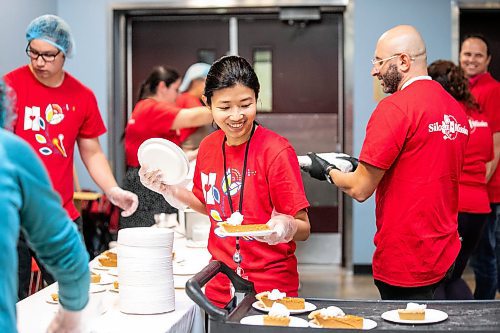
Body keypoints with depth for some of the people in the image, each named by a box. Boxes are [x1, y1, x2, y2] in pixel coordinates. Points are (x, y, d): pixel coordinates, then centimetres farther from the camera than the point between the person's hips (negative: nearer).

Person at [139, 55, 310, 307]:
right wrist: (169, 190, 5)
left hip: (270, 288, -5)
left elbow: (304, 229, -13)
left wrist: (287, 226, -34)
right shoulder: (208, 147, 1)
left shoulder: (276, 150, -16)